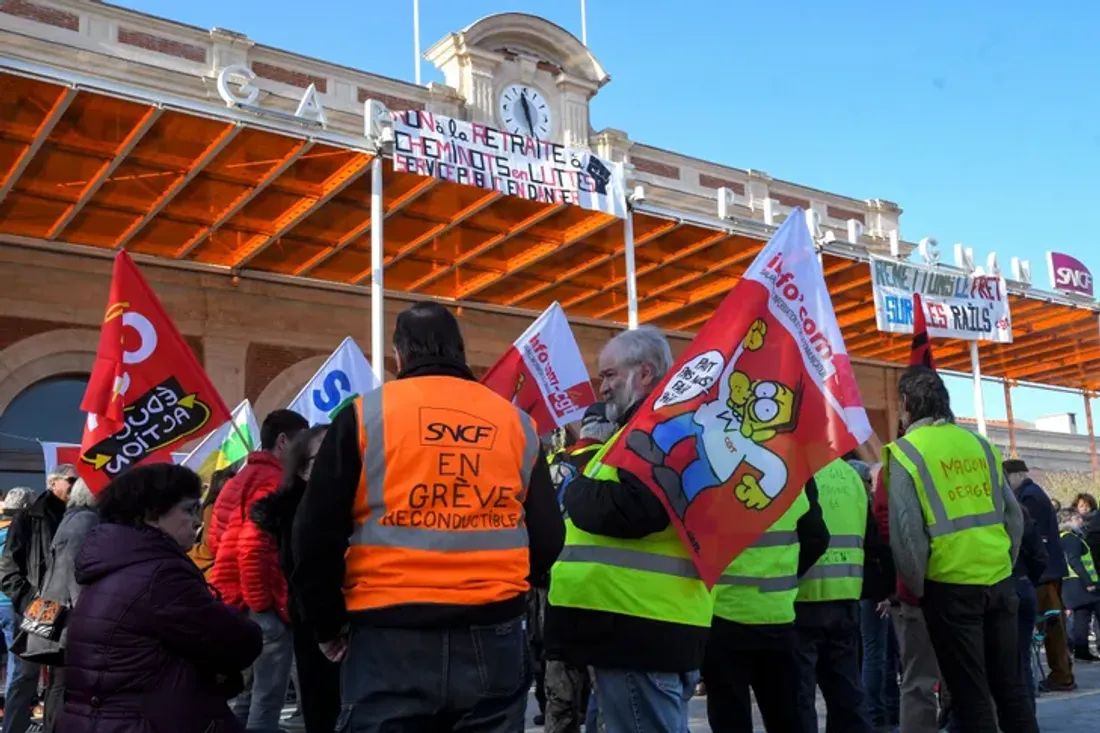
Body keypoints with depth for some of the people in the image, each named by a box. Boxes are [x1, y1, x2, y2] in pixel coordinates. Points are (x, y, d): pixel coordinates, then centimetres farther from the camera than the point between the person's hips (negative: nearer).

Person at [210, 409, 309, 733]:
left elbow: (216, 540, 21)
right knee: (267, 702, -5)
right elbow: (252, 547, -23)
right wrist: (264, 604, -15)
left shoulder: (237, 482, 16)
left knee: (247, 697, 18)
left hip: (233, 601, 10)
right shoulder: (274, 483, -14)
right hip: (265, 609, -10)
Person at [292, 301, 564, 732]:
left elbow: (317, 534, -3)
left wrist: (328, 624, 10)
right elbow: (547, 538, 9)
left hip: (391, 636, -2)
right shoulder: (515, 421, 7)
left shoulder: (365, 415, -1)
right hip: (492, 635, 3)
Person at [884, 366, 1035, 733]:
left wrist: (917, 588, 0)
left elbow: (905, 532, -12)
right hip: (999, 581, 5)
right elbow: (1014, 515, 11)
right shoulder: (980, 445, 8)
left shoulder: (905, 452, -7)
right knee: (1010, 686, 14)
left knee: (971, 695, 4)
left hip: (950, 586, -5)